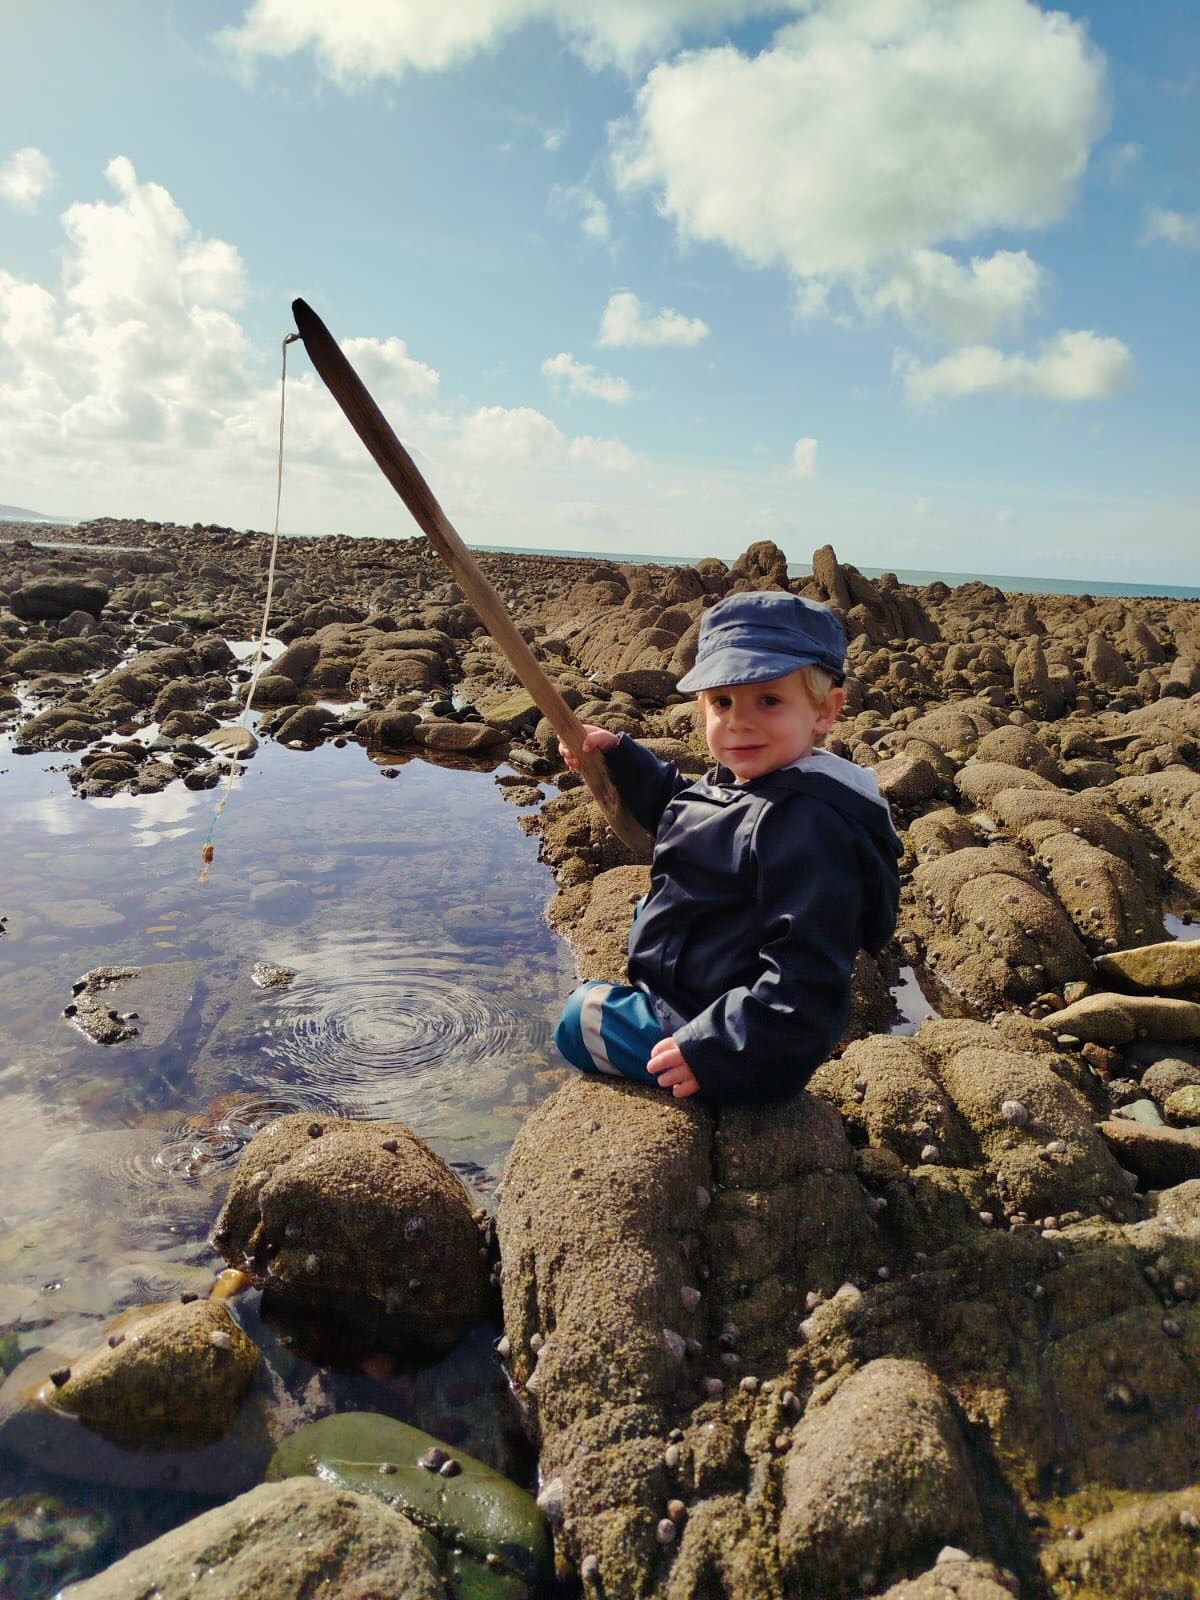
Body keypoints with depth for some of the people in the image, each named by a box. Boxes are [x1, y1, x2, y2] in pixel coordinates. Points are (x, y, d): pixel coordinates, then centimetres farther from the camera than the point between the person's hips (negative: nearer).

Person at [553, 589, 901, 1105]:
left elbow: (805, 974, -34)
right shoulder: (740, 782, -1)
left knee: (577, 1020, 3)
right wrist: (617, 753, 15)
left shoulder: (809, 825, -32)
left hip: (741, 1051, -10)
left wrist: (712, 1050, -32)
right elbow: (676, 806, 23)